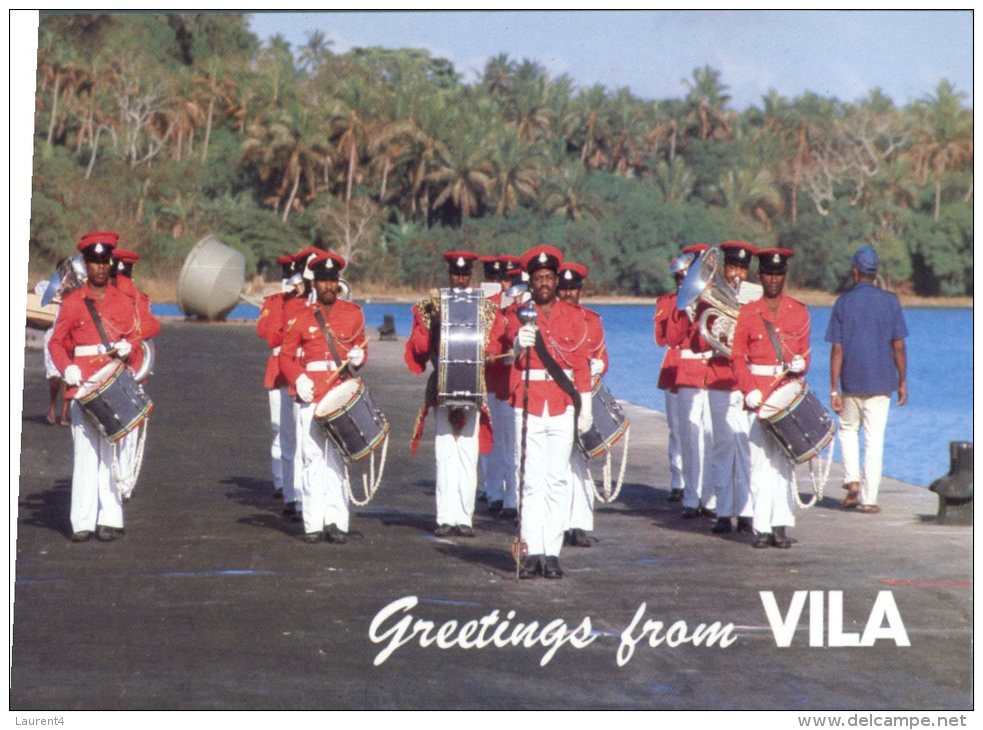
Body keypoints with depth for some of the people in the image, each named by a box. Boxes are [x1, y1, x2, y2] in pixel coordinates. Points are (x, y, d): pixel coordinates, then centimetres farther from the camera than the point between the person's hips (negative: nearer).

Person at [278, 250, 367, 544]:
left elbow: (361, 346, 20)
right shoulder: (299, 316, 6)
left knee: (338, 459, -3)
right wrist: (298, 379, -13)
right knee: (313, 459, -2)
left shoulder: (353, 313, 11)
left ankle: (336, 522, -3)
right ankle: (314, 524, 0)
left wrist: (358, 357, -4)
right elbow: (286, 355, 5)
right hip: (312, 394, -1)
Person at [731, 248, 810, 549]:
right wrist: (749, 390, -12)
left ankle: (781, 526, 0)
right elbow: (738, 357, 1)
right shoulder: (747, 313, 4)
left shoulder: (799, 312, 9)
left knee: (785, 460, -1)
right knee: (760, 459, -3)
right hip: (759, 394, -1)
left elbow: (805, 352, 14)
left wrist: (800, 365, -9)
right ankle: (762, 527, -2)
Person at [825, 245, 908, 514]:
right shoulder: (890, 302, -2)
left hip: (851, 382, 0)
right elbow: (899, 347, -1)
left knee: (848, 429, 21)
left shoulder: (843, 303, -4)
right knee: (874, 439, 3)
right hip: (881, 381, 0)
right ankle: (868, 498, 2)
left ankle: (852, 480, 5)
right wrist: (903, 383, 8)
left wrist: (834, 389, -3)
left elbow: (837, 350, -5)